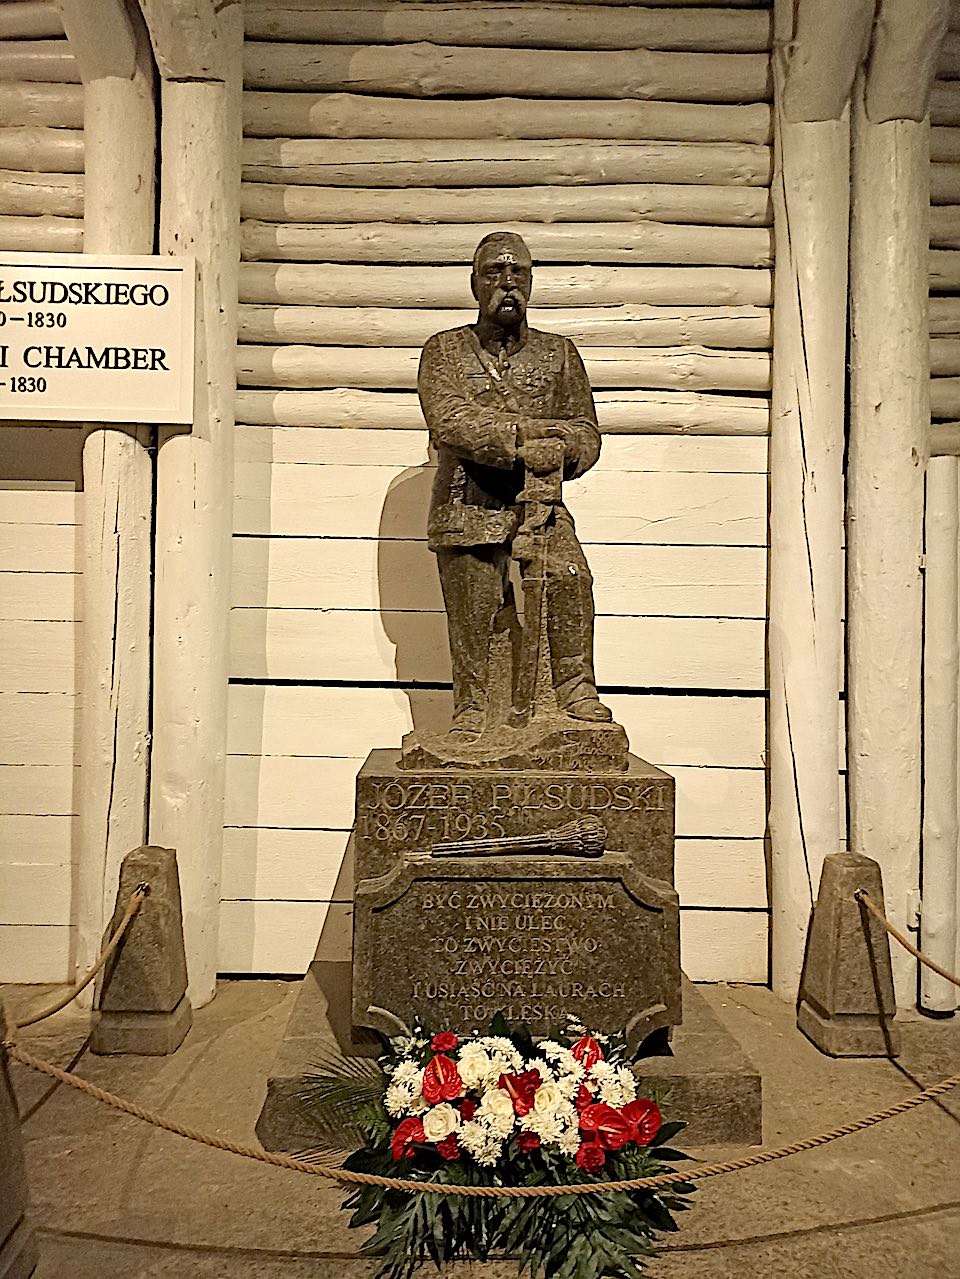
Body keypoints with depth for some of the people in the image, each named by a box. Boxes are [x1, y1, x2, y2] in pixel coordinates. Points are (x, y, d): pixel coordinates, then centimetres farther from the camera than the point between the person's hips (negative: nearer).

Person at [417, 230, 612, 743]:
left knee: (569, 575, -26)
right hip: (466, 509, 0)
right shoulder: (443, 351, 9)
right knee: (472, 616, -1)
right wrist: (528, 431, -16)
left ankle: (575, 688, -15)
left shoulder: (559, 353, 15)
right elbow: (450, 421, -9)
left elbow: (585, 432, 8)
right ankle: (471, 709, 16)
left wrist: (558, 451, -16)